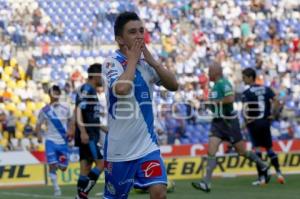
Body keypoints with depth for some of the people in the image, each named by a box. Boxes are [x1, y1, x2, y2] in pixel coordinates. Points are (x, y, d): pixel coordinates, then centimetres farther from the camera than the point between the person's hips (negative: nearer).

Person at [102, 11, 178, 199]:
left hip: (147, 145, 4)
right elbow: (121, 88, -32)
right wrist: (132, 59, -18)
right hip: (120, 149, -4)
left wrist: (151, 60, -10)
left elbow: (173, 85, -2)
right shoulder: (112, 62, -13)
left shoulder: (146, 62, 6)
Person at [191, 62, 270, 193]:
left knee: (241, 151, 5)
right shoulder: (216, 85, 13)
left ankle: (264, 167, 27)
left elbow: (230, 98, -29)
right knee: (211, 151, -7)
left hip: (229, 121, -8)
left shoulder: (223, 83, -16)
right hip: (218, 122, 8)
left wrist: (216, 102, -19)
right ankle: (206, 183, -14)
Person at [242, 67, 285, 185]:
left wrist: (247, 120, -3)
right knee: (269, 148, 16)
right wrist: (273, 114, 7)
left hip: (254, 123, -5)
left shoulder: (247, 92, -9)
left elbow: (246, 109, -17)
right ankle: (278, 172, 11)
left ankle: (261, 177, -5)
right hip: (266, 121, 5)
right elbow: (276, 102, -1)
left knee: (257, 149, -2)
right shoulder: (266, 89, 7)